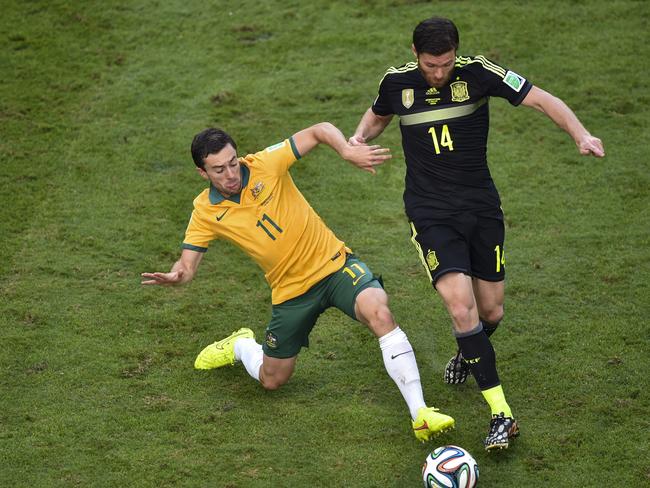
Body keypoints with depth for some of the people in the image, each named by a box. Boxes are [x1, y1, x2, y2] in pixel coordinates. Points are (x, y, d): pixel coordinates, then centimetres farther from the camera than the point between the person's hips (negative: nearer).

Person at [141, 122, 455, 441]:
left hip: (333, 263, -2)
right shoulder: (206, 212, -7)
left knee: (379, 313, -32)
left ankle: (420, 413, -31)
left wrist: (348, 151, -29)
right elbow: (187, 264, -8)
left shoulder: (264, 164, -13)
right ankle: (240, 346, 48)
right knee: (272, 380, 12)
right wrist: (174, 276, -32)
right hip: (291, 291, 2)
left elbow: (320, 131, -9)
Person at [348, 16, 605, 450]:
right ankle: (501, 414, -15)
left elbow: (542, 99, -14)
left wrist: (581, 134, -30)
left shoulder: (477, 73, -10)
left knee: (491, 311, 10)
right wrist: (360, 137, -3)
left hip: (482, 206, 1)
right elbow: (378, 114, 19)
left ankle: (470, 354, 48)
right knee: (461, 307, -19)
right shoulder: (397, 82, -4)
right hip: (431, 214, -1)